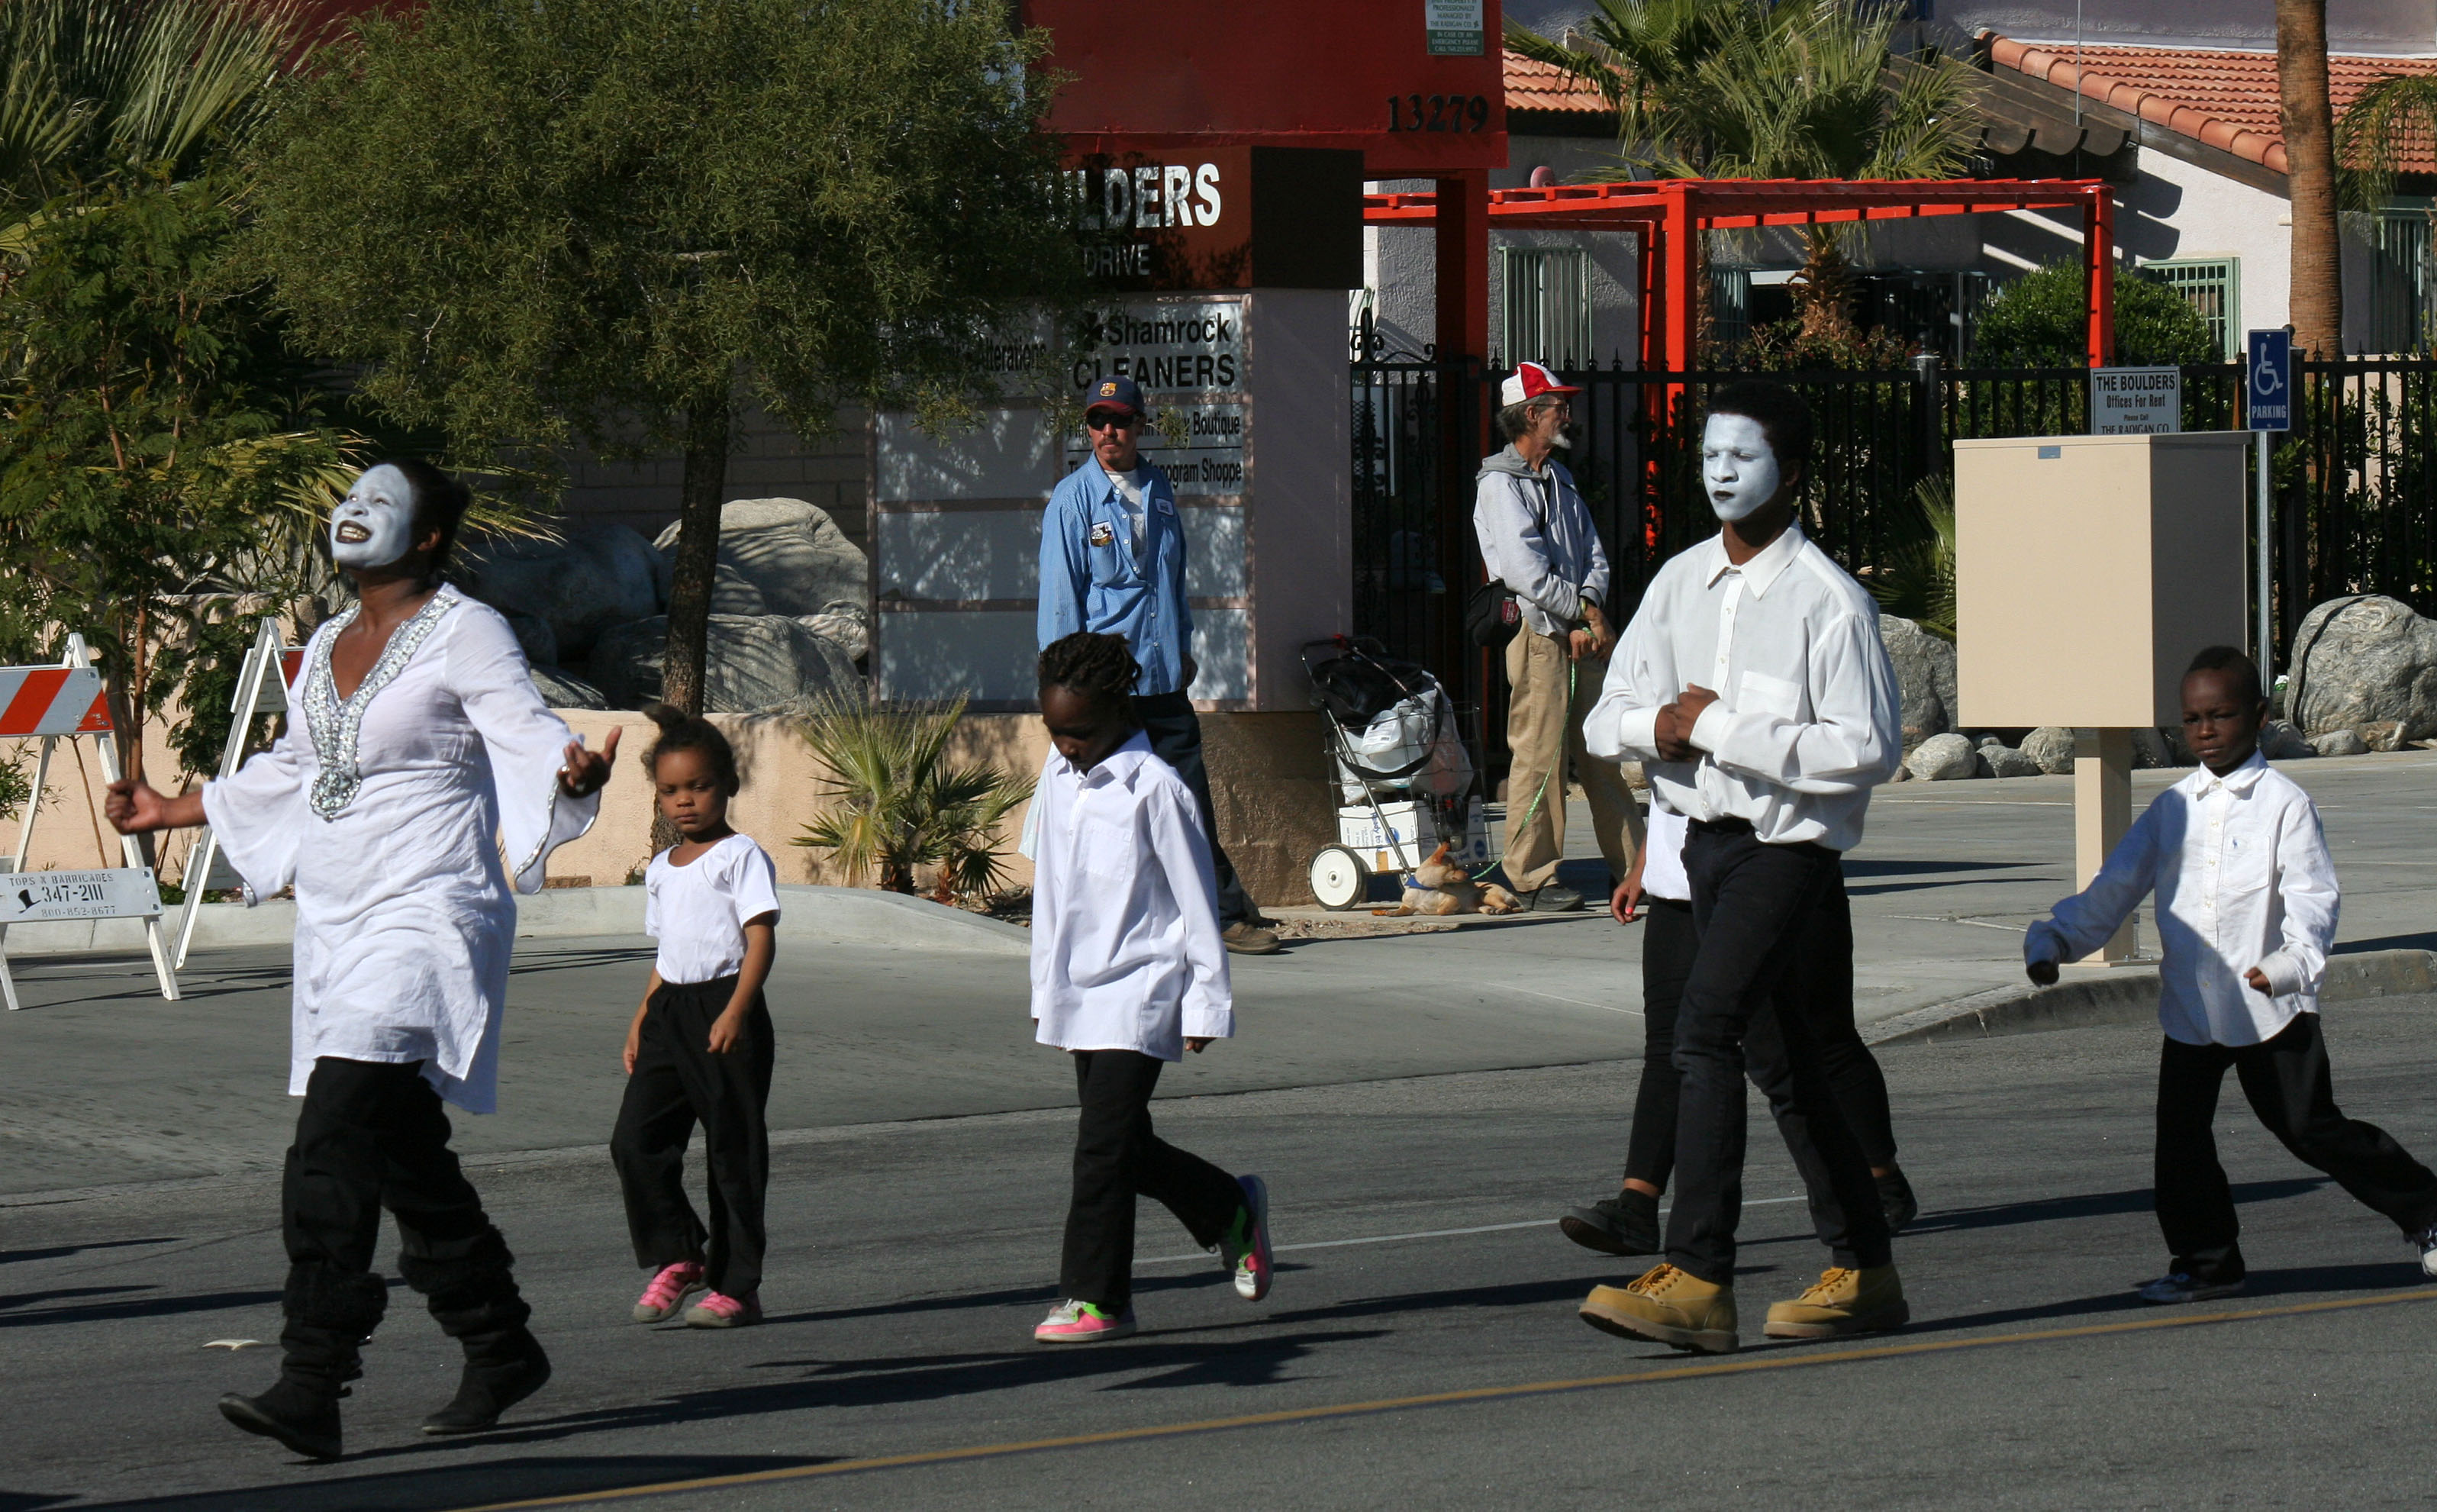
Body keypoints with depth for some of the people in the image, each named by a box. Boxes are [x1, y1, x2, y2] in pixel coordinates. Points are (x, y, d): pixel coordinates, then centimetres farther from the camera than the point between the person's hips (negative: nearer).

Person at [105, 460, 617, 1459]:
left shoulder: (466, 635, -4)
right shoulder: (328, 648, 18)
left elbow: (530, 733, -15)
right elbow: (290, 774, 32)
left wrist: (575, 769, -37)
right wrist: (174, 811, 40)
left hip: (426, 922, -8)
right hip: (338, 928, 8)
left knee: (336, 1145, -19)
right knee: (403, 1158, 10)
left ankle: (311, 1386, -23)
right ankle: (501, 1351, 24)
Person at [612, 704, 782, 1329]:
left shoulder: (741, 857, -5)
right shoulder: (661, 869, 18)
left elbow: (760, 939, -13)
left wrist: (734, 1012, -24)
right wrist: (641, 1020, 17)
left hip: (724, 1012, -7)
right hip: (670, 1013, 7)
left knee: (733, 1151, -1)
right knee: (635, 1140, -5)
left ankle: (736, 1286, 4)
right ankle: (676, 1257, 9)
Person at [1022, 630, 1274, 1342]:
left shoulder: (1154, 789, -13)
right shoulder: (1057, 776, 9)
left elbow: (1197, 901, -9)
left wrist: (1206, 1005, -8)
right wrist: (1045, 990, 20)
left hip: (1139, 995, -7)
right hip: (1077, 993, 7)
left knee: (1104, 1146, -11)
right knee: (1127, 1148, 11)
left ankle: (1095, 1298, -5)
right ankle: (1233, 1212, 33)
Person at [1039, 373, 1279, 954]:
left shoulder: (1158, 489, 12)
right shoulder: (1073, 500, -4)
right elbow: (1059, 596, -4)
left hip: (1163, 674, 4)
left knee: (1193, 802, 5)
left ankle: (1228, 914, 10)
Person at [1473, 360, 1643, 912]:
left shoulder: (1560, 480, 19)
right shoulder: (1500, 484, -8)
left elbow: (1594, 556, 14)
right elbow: (1526, 574, -16)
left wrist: (1590, 612, -4)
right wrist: (1586, 614, -9)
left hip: (1580, 632, 8)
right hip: (1537, 633, -8)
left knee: (1602, 751, 8)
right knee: (1539, 753, -7)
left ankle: (1630, 863, 12)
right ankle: (1532, 878, -2)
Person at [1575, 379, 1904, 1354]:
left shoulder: (1828, 600, -11)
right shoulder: (1679, 584, 10)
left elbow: (1868, 750, -18)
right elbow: (1607, 721, 13)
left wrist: (1724, 728, -19)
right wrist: (1657, 725, -11)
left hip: (1788, 844, -8)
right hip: (1704, 836, 8)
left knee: (1706, 1030, -20)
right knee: (1785, 1055, 13)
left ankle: (1697, 1279, -21)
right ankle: (1863, 1273, 23)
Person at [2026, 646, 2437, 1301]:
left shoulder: (2284, 804, -4)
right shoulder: (2172, 809, 11)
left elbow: (2313, 896, -14)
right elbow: (2115, 887, 14)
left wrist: (2294, 961, -31)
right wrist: (2054, 940, 3)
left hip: (2270, 1007, -5)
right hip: (2189, 1005, 5)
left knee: (2312, 1129, -1)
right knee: (2180, 1136, 1)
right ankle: (2206, 1261, 12)